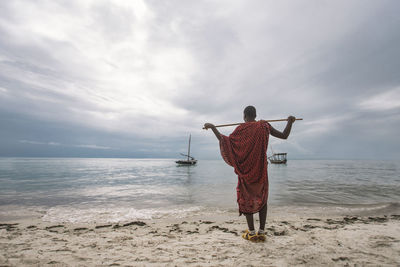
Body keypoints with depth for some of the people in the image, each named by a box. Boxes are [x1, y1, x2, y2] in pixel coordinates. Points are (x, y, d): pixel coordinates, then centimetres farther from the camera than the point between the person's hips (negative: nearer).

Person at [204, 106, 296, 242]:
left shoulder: (242, 128, -9)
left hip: (245, 168, -3)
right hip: (261, 168, 3)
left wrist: (213, 127, -8)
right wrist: (290, 121, 18)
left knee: (246, 198, 8)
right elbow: (284, 136, 4)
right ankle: (262, 231, 14)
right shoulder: (265, 126, 1)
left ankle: (251, 232, 11)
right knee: (262, 198, 14)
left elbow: (225, 140, -16)